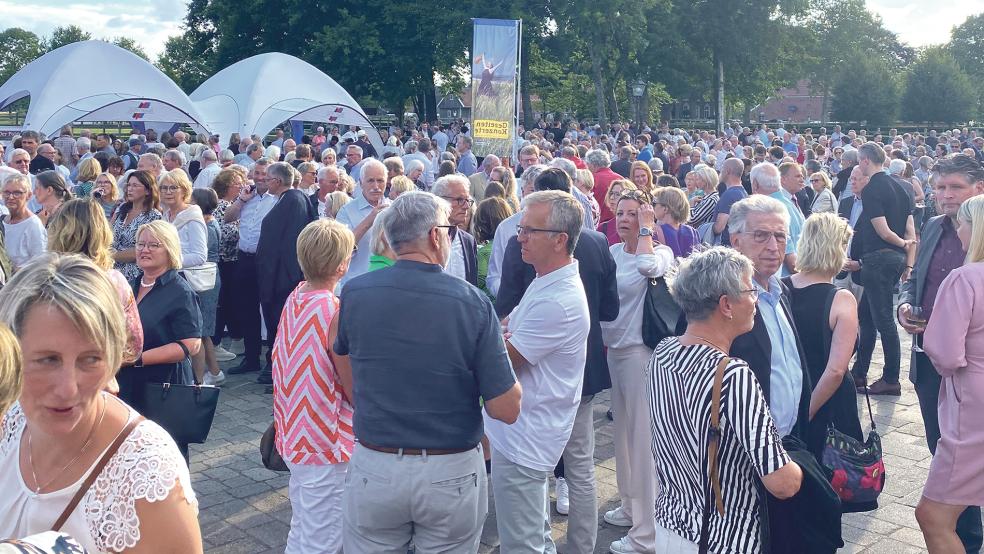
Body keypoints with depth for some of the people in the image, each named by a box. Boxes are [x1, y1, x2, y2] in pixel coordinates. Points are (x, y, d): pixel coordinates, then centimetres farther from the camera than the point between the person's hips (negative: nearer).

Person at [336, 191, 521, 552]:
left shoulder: (355, 292, -9)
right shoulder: (473, 302, -15)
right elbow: (506, 409, -13)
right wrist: (504, 352, 4)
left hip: (374, 470, 1)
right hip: (453, 474, -1)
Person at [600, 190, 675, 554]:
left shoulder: (660, 252, -10)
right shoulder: (614, 252, 7)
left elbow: (648, 266, -35)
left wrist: (646, 229, -20)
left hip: (640, 351, -7)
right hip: (612, 348, 7)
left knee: (642, 435, -1)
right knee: (623, 430, 19)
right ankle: (630, 505, 37)